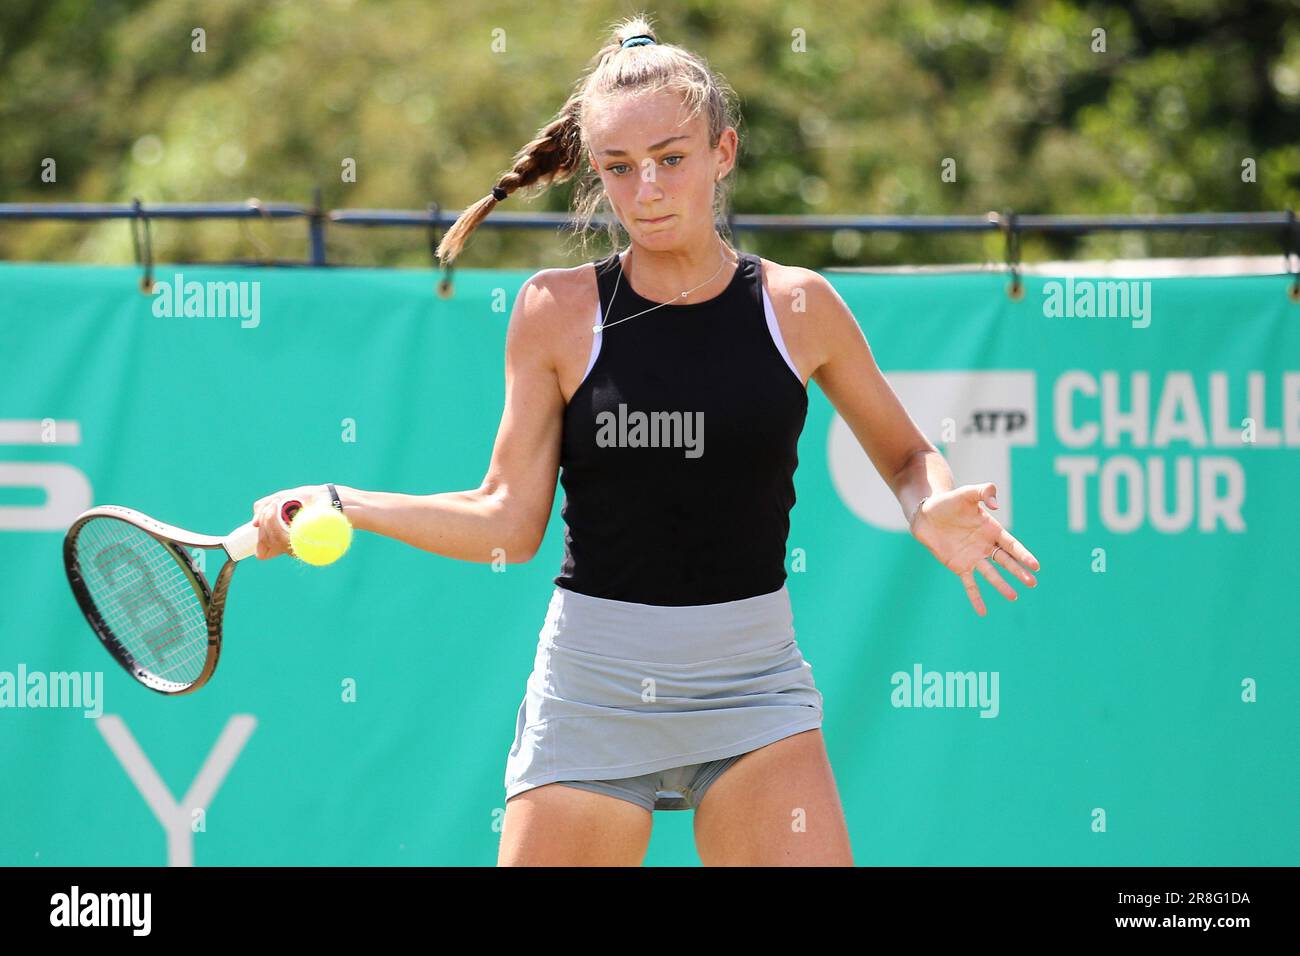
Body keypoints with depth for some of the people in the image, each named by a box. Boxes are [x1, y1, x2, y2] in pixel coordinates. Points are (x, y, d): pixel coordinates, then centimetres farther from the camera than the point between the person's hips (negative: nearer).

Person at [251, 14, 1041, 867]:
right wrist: (340, 506, -12)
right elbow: (509, 520, -1)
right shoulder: (557, 311, -2)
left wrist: (933, 510, -8)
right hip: (591, 689, 0)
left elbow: (905, 454, 15)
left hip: (752, 688, 0)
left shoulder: (799, 306, 1)